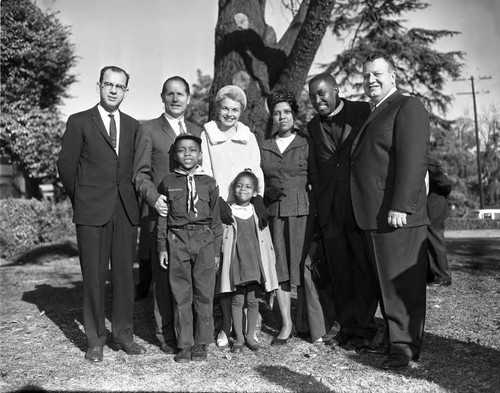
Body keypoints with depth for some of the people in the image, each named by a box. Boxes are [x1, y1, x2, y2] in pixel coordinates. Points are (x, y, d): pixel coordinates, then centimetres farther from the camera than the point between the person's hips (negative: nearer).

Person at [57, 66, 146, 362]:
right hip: (91, 212, -3)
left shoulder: (133, 126, 13)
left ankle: (124, 333, 18)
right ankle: (96, 339, 13)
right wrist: (81, 199, 7)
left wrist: (131, 198, 7)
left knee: (125, 272, 5)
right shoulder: (79, 122, 3)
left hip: (126, 210, 3)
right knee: (94, 276, 2)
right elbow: (66, 166, 4)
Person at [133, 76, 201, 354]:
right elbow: (140, 174, 1)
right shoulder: (149, 130, 4)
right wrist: (154, 198, -16)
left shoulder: (198, 131, 17)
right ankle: (167, 334, 14)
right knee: (164, 277, 2)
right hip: (162, 214, -3)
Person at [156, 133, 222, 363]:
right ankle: (184, 345, 15)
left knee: (204, 295, 2)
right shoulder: (168, 183, 6)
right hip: (177, 241, 0)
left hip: (204, 240, 0)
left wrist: (216, 250, 6)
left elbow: (215, 219, 8)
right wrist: (162, 248, 4)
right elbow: (162, 218, 9)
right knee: (181, 295, 5)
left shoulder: (209, 183, 5)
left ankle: (201, 344, 16)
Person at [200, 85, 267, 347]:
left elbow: (257, 172, 10)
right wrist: (218, 201, -12)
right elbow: (204, 174, 0)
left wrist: (258, 198, -6)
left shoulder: (249, 137, 15)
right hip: (217, 210, -2)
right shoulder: (206, 136, 5)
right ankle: (226, 325, 4)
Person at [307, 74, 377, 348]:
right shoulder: (312, 127, 12)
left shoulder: (363, 112, 1)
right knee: (339, 271, 8)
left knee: (365, 268, 3)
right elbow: (313, 170, 12)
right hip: (329, 210, 4)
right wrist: (318, 206, 3)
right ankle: (346, 326, 20)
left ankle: (364, 328, 13)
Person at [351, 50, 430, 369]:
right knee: (386, 283, 14)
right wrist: (366, 212, 13)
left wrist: (400, 207, -22)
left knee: (403, 284, -1)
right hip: (374, 217, 9)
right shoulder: (373, 115, 23)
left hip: (398, 216, -9)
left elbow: (413, 160, -15)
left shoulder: (408, 106, -4)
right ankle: (395, 336, 25)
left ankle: (405, 347, 9)